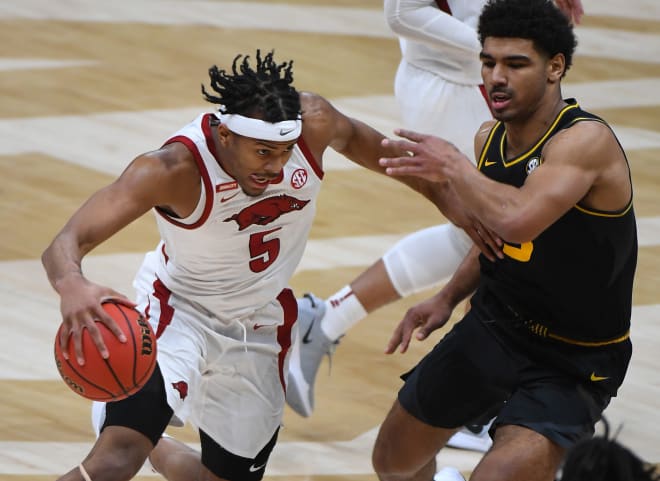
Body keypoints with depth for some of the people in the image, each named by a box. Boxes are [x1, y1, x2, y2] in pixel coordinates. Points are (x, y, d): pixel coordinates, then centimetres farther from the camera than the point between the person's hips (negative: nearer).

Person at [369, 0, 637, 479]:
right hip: (492, 327, 8)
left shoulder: (586, 140, -27)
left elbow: (517, 220, -45)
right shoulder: (490, 139, -2)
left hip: (571, 364, -8)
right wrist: (447, 299, 5)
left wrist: (452, 165, -31)